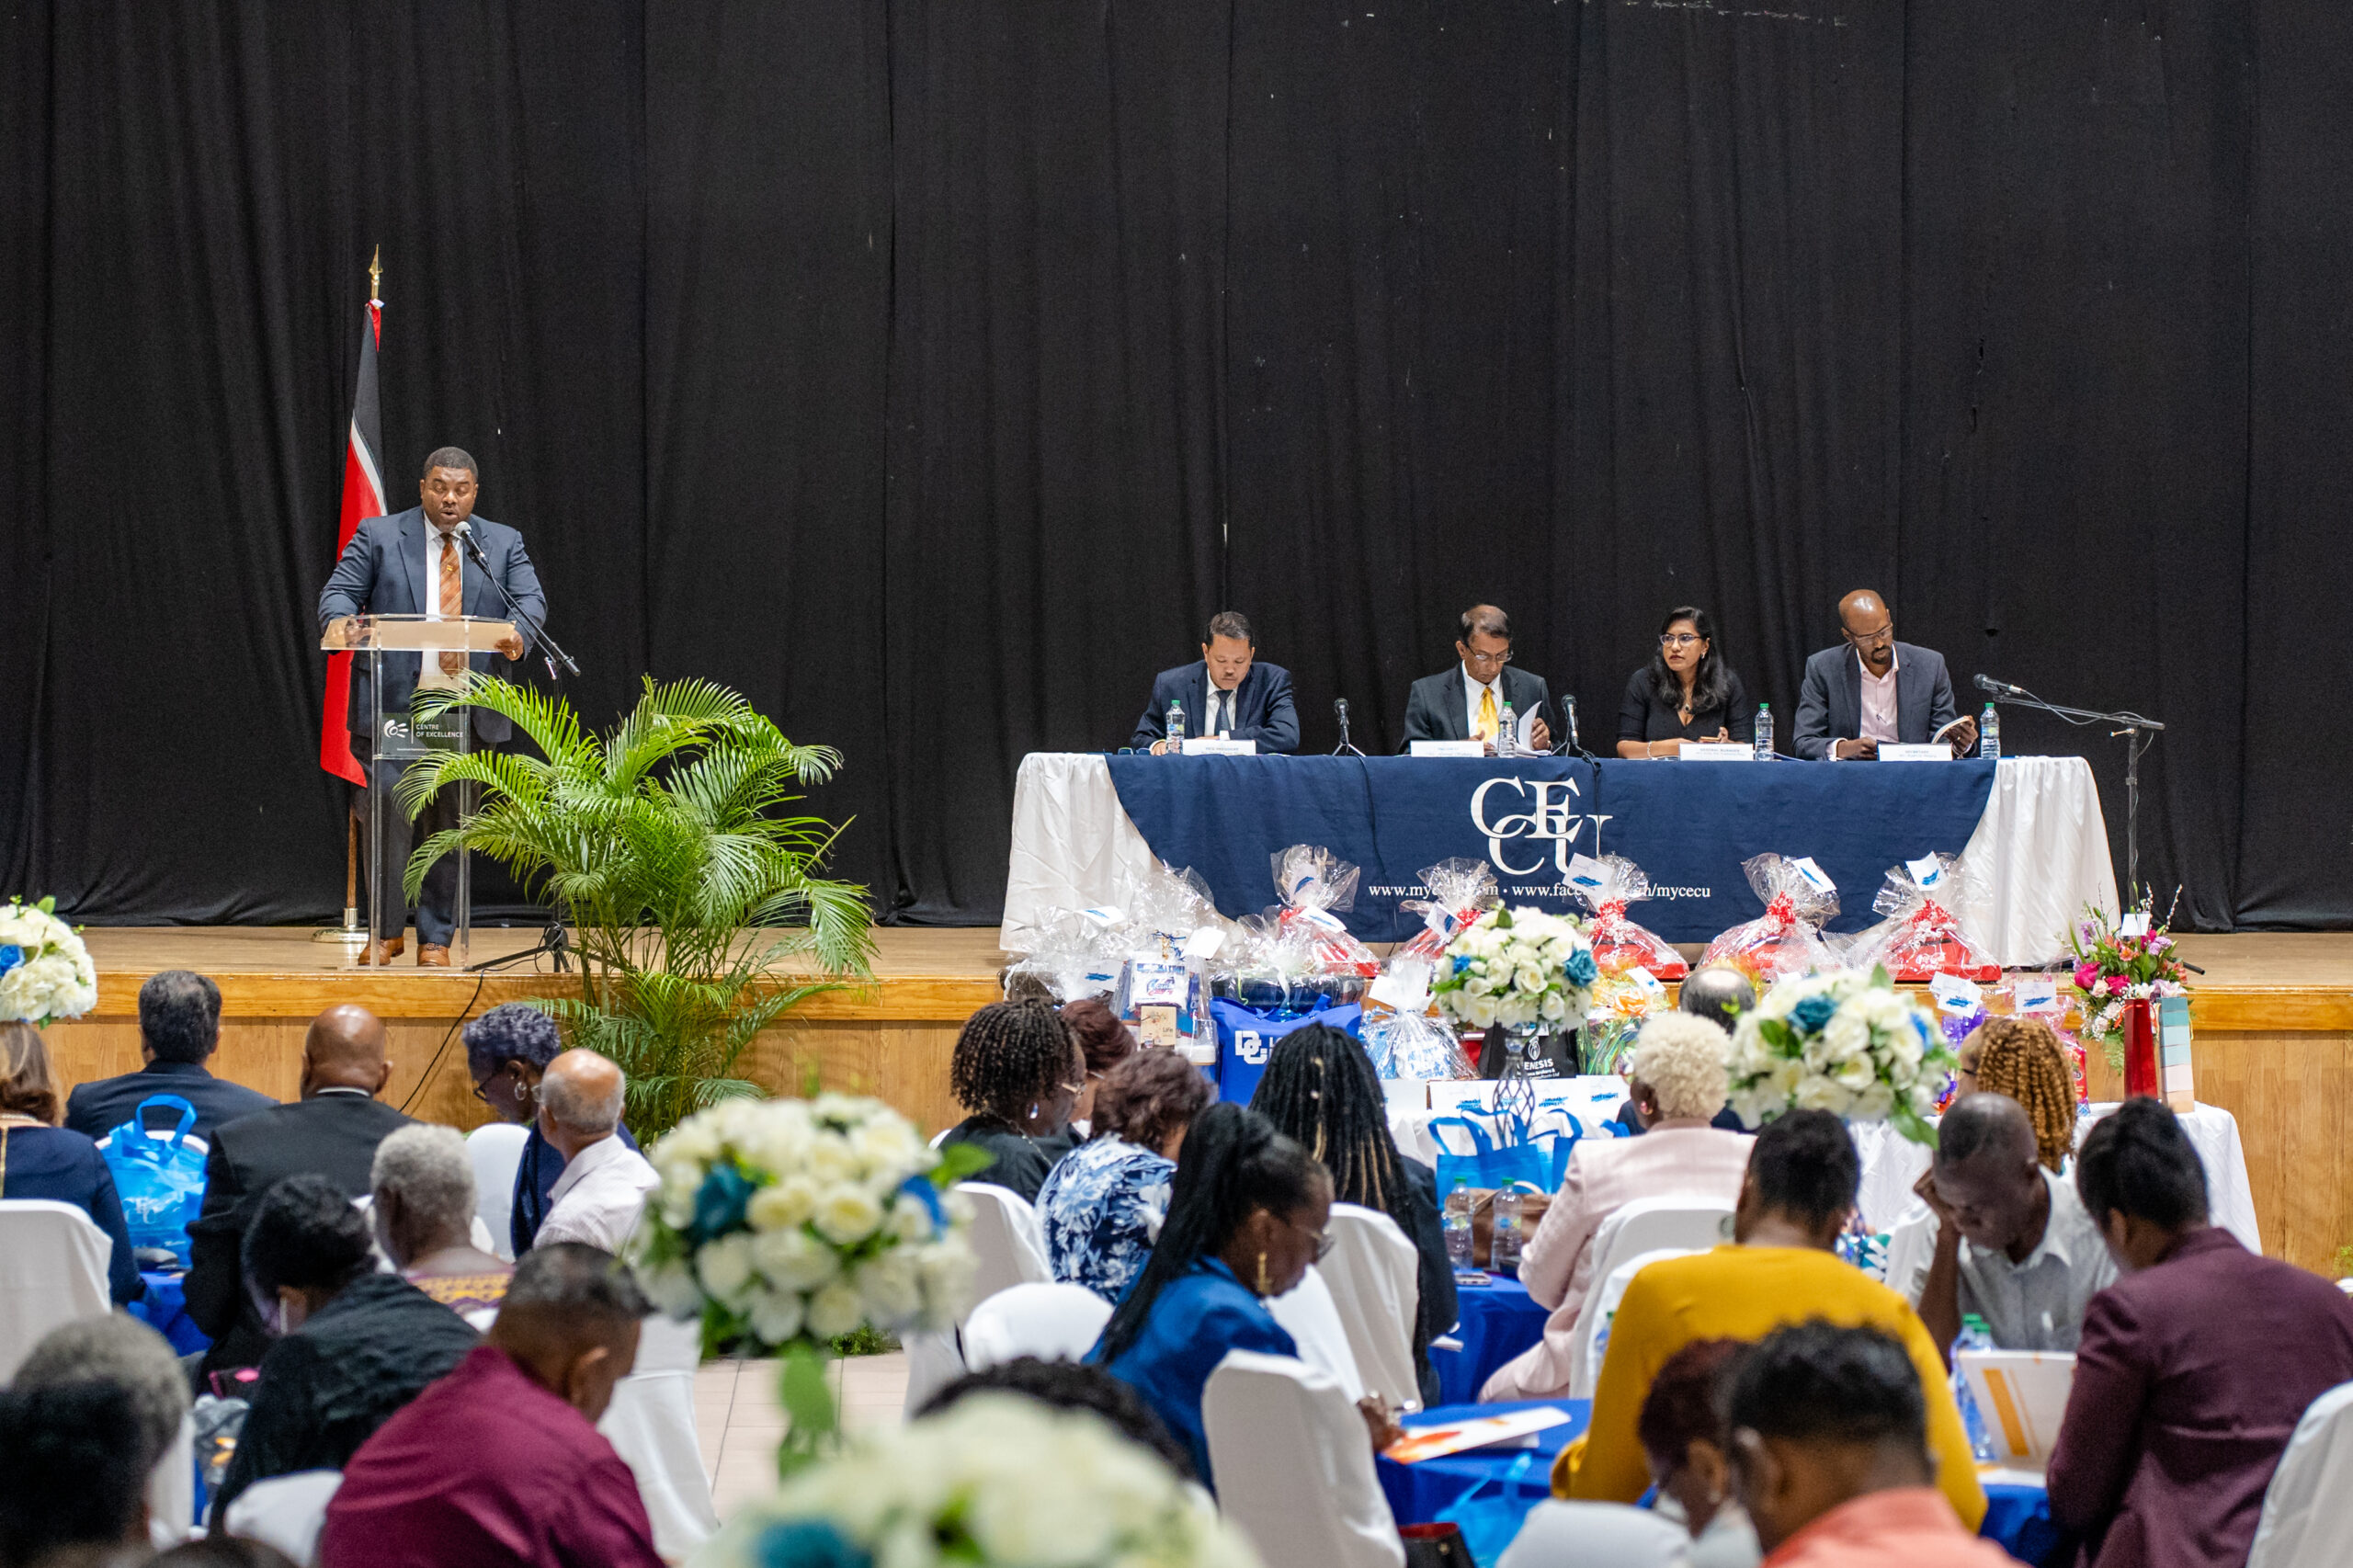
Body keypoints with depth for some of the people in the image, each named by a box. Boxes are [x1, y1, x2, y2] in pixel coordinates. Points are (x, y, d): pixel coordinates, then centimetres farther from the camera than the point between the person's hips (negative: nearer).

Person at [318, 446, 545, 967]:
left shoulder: (503, 543, 12)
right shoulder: (378, 536, 7)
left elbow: (531, 598, 1)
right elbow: (341, 587, 0)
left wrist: (518, 634, -22)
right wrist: (338, 618, -24)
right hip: (394, 704, -2)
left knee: (450, 824, 6)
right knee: (391, 811, -11)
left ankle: (435, 938, 15)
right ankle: (386, 931, 3)